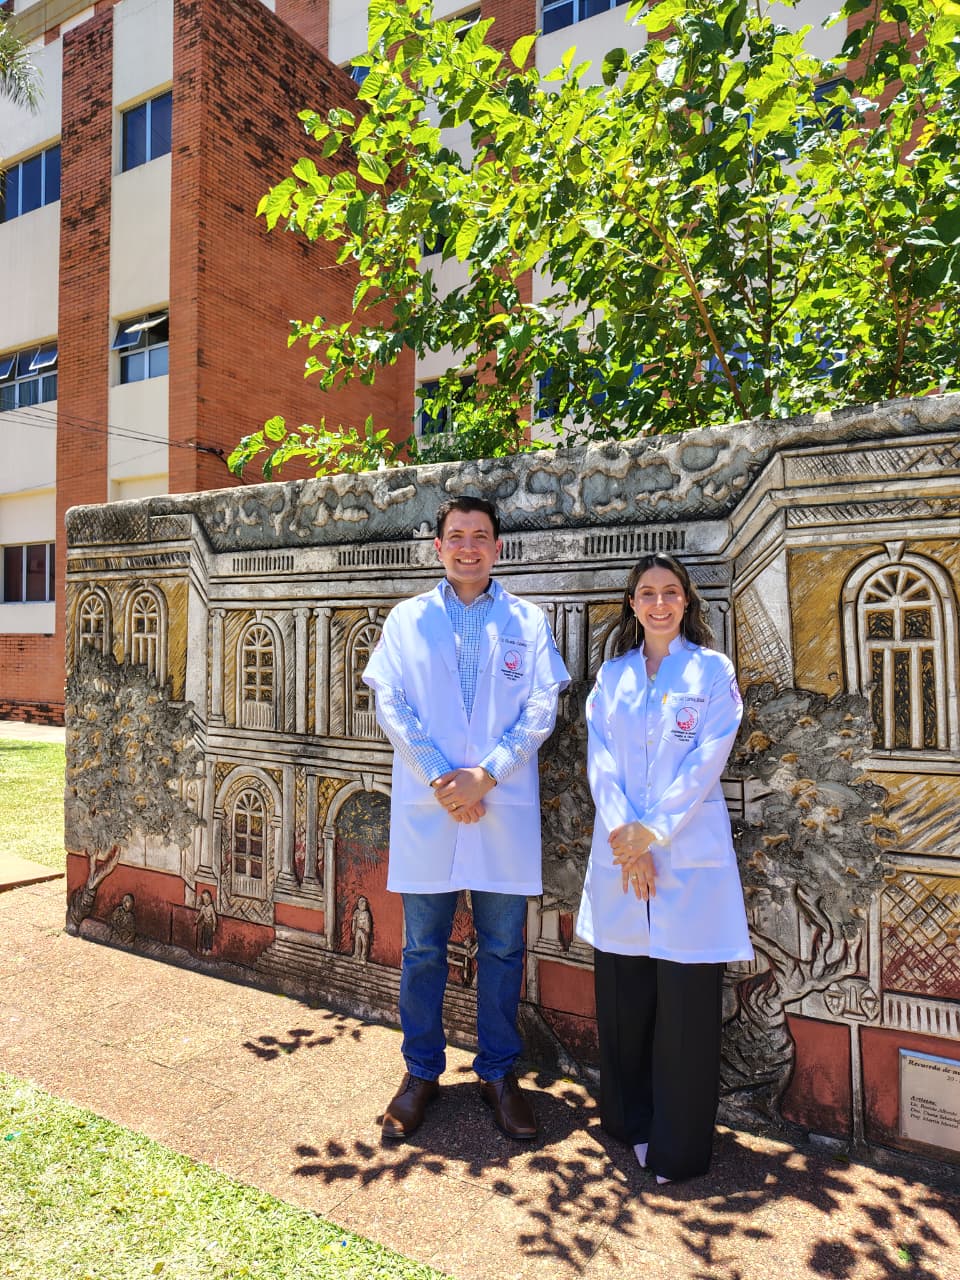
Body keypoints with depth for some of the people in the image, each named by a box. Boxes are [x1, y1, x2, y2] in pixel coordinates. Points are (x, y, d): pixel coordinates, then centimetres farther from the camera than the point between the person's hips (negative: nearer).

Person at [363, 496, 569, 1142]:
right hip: (426, 809, 1)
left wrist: (485, 775, -12)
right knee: (423, 948, 12)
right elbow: (391, 705, -1)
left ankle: (499, 1072, 30)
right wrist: (440, 777, -12)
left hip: (505, 808, 0)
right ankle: (422, 1071, 31)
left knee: (503, 948, 11)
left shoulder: (528, 621, 5)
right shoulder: (408, 619, 6)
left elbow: (542, 708, -2)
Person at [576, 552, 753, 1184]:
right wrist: (624, 834, -11)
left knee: (686, 1004, 4)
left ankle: (679, 1146, 22)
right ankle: (629, 1120, 33)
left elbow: (707, 761, -8)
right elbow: (600, 760, 1)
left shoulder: (713, 671, 1)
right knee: (623, 996, 12)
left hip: (689, 854, -3)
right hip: (620, 853, 3)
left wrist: (652, 831, -14)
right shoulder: (612, 676, 9)